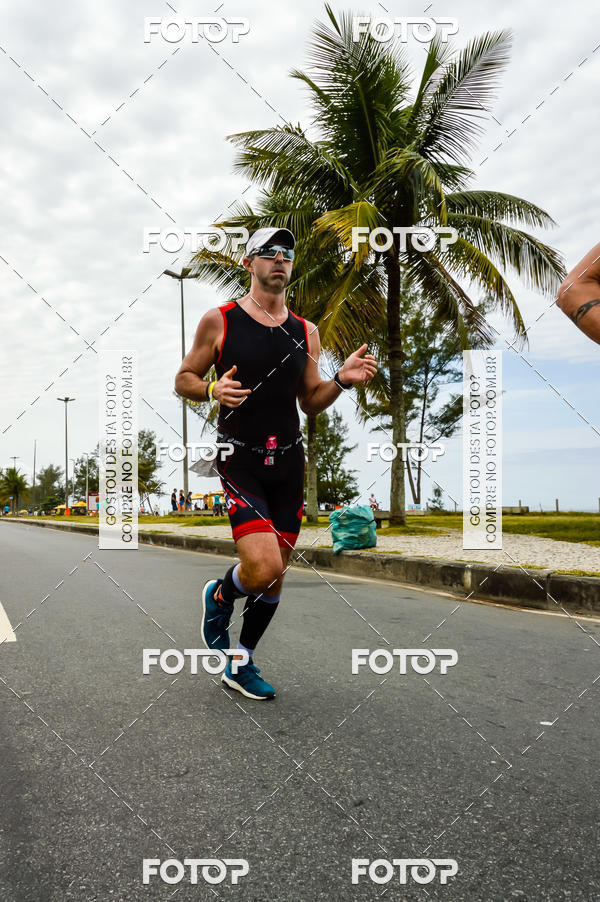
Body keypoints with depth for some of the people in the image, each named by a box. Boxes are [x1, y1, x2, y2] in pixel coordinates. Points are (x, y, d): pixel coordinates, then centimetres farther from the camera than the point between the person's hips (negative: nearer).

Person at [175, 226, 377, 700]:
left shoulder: (306, 332, 11)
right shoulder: (219, 320, 0)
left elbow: (310, 402, 15)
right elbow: (184, 379, 5)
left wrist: (341, 381, -4)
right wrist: (213, 389, -16)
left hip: (289, 462, 5)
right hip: (239, 459, -4)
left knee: (275, 576, 8)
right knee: (264, 568, -19)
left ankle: (241, 663, 30)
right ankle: (220, 597, 17)